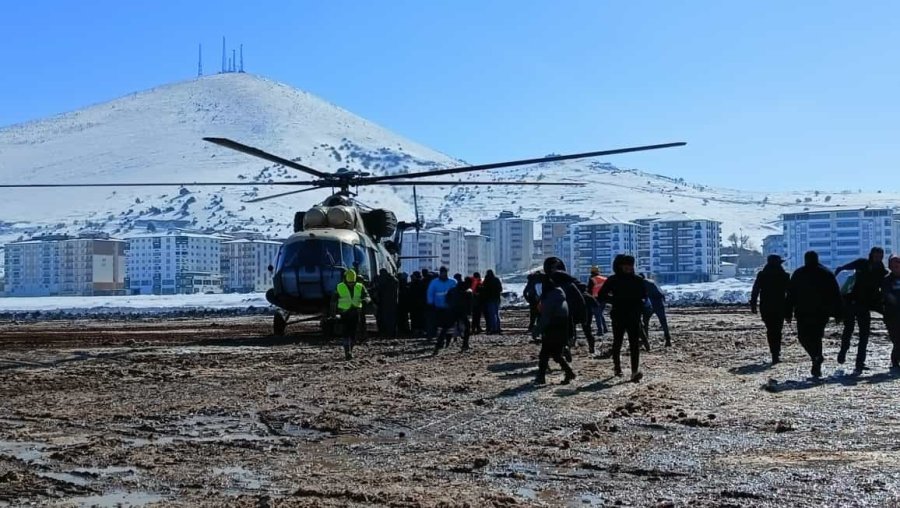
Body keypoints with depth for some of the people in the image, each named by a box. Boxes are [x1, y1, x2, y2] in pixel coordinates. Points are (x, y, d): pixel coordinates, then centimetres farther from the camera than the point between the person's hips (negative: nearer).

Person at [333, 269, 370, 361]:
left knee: (353, 334, 9)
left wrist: (364, 300, -31)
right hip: (344, 313, -2)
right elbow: (334, 300, 8)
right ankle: (347, 352, -21)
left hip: (355, 313, 2)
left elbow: (367, 296, -7)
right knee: (346, 333, -14)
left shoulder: (360, 287, 2)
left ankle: (350, 351, 25)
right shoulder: (339, 287, -1)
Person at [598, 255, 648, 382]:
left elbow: (644, 296, 11)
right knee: (617, 342, 13)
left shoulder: (637, 280, 5)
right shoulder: (613, 280, 0)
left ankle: (635, 372, -15)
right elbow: (602, 295, 0)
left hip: (634, 316, 0)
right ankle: (617, 366, 33)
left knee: (635, 344, -9)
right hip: (618, 316, 0)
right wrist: (615, 300, -11)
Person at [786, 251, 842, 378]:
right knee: (816, 337, 13)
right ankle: (817, 367, 7)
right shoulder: (827, 273, 9)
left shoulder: (798, 274, 4)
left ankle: (817, 357, -22)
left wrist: (788, 314, 3)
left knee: (804, 337, 4)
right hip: (822, 313, 3)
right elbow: (836, 295, 7)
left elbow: (790, 295, 1)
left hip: (803, 313, -3)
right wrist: (838, 314, 9)